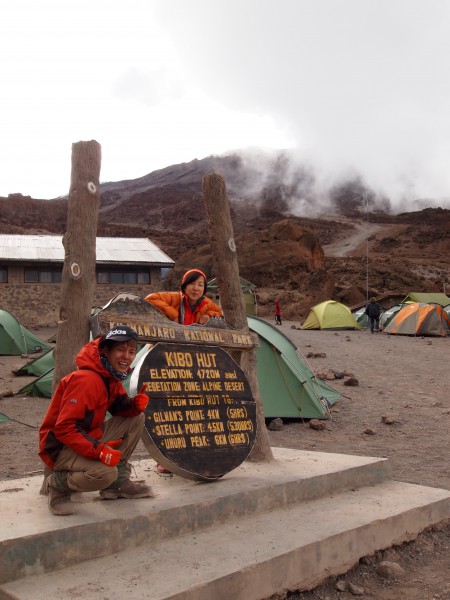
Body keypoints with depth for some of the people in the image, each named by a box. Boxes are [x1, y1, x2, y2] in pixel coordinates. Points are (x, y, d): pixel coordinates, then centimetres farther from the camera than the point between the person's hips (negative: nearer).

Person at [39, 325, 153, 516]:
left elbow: (118, 406, 8)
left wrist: (135, 404, -15)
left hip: (88, 437, 9)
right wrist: (98, 450, -37)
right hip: (60, 446, -9)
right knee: (105, 473, -34)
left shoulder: (111, 375, 3)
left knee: (137, 418, 1)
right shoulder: (86, 380, -27)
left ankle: (118, 481, 8)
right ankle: (58, 483, -3)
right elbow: (64, 428, -29)